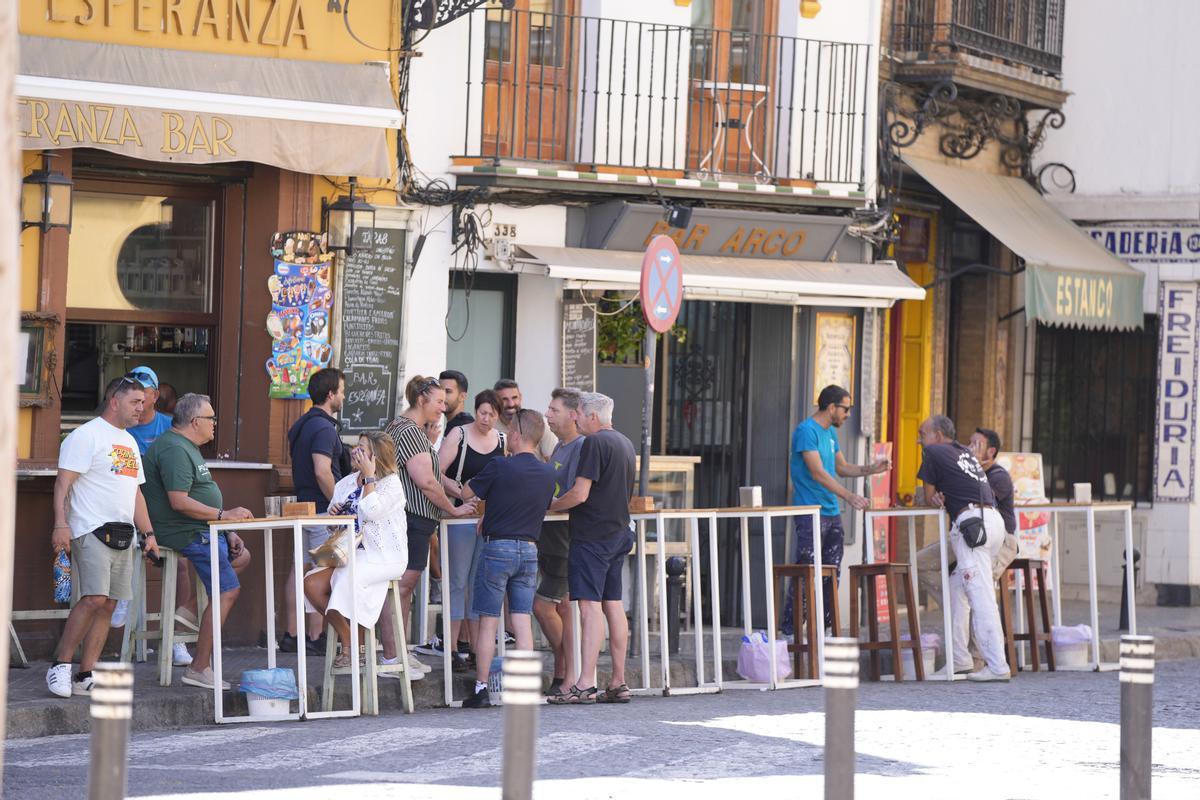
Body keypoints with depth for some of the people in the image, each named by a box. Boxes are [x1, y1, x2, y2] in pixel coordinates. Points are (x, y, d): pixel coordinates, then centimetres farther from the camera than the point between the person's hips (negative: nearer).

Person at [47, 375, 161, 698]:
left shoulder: (129, 442, 22)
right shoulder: (87, 435, -4)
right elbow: (63, 482, -12)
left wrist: (148, 532, 20)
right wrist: (60, 524, -22)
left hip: (123, 536, 8)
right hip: (92, 531, -8)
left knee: (108, 605, 3)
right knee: (94, 598, -19)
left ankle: (85, 676, 5)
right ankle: (60, 665, -9)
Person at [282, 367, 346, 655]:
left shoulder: (300, 426, 14)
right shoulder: (323, 429, -17)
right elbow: (322, 472, -25)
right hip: (323, 511, -10)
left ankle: (291, 636, 13)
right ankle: (315, 639, -4)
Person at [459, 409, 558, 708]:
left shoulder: (500, 467, -12)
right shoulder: (547, 473, 4)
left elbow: (466, 493, -2)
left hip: (498, 548, -4)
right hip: (530, 548, 4)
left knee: (488, 622, 2)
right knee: (523, 621, 5)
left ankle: (481, 690, 3)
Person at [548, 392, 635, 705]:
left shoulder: (594, 443, -13)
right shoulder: (625, 444, 16)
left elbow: (580, 494, -19)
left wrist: (549, 506, -3)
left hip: (592, 535, -9)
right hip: (619, 532, 9)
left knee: (590, 606, -12)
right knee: (614, 606, 10)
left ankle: (584, 684, -17)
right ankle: (618, 683, 12)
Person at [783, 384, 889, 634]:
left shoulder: (830, 433, 16)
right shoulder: (806, 431, -13)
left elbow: (842, 468, 24)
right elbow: (817, 473, -20)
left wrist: (872, 469, 8)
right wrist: (849, 496, -26)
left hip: (832, 512, 9)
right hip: (811, 513, -9)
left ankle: (825, 627, 12)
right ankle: (790, 628, -7)